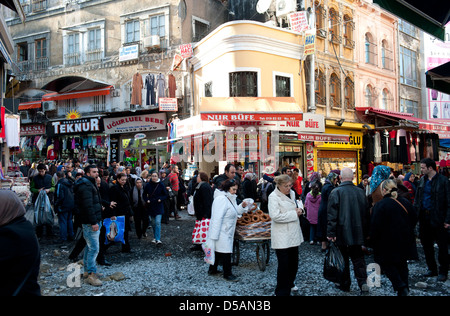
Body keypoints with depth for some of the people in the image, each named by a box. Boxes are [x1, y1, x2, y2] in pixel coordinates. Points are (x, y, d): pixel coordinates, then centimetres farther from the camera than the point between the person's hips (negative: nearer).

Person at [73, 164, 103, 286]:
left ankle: (87, 269, 29)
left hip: (94, 221, 11)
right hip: (90, 222, -11)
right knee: (94, 248, -10)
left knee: (90, 246, 18)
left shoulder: (90, 184, 19)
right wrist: (93, 222, -25)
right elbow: (88, 206, -23)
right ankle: (91, 275, -6)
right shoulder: (85, 186, -16)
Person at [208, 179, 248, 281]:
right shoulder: (221, 199, -21)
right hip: (222, 232, -10)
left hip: (227, 232, 10)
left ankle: (212, 269, 30)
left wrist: (242, 206, -1)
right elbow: (217, 218, -24)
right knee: (226, 252, -4)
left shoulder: (230, 198, 12)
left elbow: (235, 211, 19)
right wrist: (214, 235, -26)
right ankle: (227, 274, 7)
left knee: (218, 250, 18)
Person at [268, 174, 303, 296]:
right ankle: (282, 291, 11)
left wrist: (299, 210, 2)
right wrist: (294, 213, -19)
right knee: (284, 265, -3)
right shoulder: (273, 197, -14)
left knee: (293, 262, 18)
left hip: (294, 234, 8)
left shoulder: (292, 193, 9)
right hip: (282, 237, -7)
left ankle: (289, 283, 39)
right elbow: (275, 216, -25)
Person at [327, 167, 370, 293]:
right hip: (357, 233, 3)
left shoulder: (336, 192, -12)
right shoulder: (361, 192, 2)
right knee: (358, 258, 13)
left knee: (343, 259, 9)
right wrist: (365, 233, 17)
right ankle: (363, 281, 1)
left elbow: (332, 215, -14)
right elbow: (366, 213, 9)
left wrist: (330, 233, -10)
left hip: (342, 233, -3)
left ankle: (345, 284, 18)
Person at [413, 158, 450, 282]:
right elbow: (417, 199, 14)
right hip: (424, 218, 6)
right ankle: (432, 269, 27)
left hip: (438, 219, -6)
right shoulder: (422, 180, 9)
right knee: (426, 244, 13)